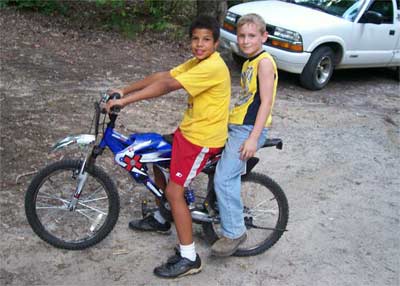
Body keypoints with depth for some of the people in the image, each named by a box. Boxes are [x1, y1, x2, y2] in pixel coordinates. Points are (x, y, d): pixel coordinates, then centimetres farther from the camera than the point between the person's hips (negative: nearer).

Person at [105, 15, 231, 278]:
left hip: (203, 138, -10)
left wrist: (125, 100, -28)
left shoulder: (213, 67, -24)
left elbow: (166, 86, -29)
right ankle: (162, 218, 43)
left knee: (174, 192, -9)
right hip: (189, 129, 10)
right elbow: (162, 76, 4)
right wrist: (124, 90, -2)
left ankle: (189, 259, 2)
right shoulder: (197, 62, 7)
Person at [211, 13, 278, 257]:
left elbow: (266, 102, -19)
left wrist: (253, 138, -23)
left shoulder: (264, 62, -13)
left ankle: (234, 232, -1)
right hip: (237, 125, 10)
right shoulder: (249, 62, 15)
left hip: (249, 129, -10)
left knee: (224, 178, -12)